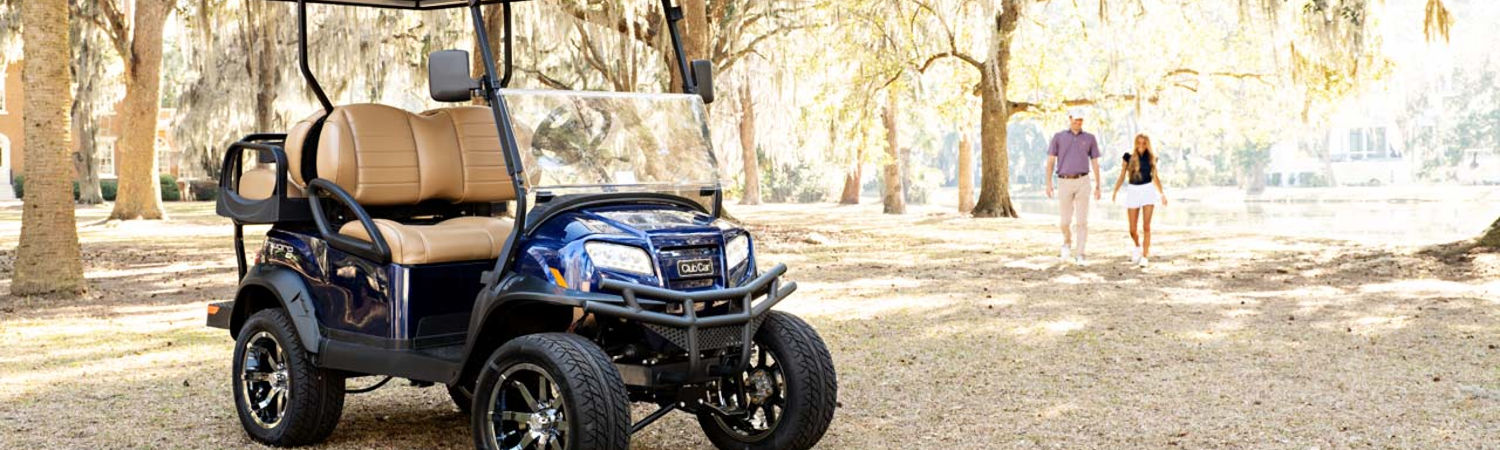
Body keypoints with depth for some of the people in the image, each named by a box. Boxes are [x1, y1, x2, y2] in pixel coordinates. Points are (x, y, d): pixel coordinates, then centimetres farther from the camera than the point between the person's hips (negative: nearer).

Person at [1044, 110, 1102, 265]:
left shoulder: (1090, 139, 8)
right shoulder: (1058, 137, 5)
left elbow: (1095, 164, 10)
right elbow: (1050, 161, 4)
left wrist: (1098, 186, 5)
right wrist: (1048, 183, -4)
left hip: (1082, 182, 0)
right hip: (1064, 182, 0)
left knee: (1082, 220, -6)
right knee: (1065, 221, 3)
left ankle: (1079, 255, -3)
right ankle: (1067, 243, 34)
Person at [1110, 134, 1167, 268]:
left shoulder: (1151, 157, 5)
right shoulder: (1129, 157, 1)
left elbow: (1155, 177, 15)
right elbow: (1122, 176, 4)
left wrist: (1162, 193, 17)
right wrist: (1115, 191, -7)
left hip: (1148, 190, 0)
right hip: (1133, 191, 0)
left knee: (1146, 226, -8)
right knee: (1132, 230, 1)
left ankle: (1145, 256, -5)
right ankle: (1138, 246, 33)